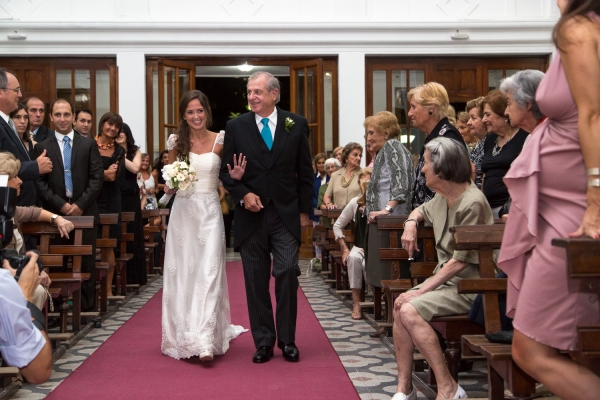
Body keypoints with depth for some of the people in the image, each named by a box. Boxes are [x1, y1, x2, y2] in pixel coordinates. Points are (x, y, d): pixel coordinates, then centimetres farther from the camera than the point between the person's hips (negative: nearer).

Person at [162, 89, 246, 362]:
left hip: (209, 213, -2)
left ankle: (205, 341, -9)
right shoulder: (177, 143, 5)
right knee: (182, 275, 6)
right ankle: (183, 337, 19)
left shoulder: (220, 142, 0)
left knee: (209, 275, -8)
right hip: (182, 213, 2)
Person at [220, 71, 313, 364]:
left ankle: (287, 339, 10)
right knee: (256, 280, 5)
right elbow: (225, 171, 6)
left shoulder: (296, 124, 2)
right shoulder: (236, 126, 2)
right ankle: (263, 341, 16)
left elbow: (305, 171, 6)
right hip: (251, 214, 1)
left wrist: (305, 210, 3)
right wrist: (243, 194, -10)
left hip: (286, 213, -1)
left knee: (287, 274, -5)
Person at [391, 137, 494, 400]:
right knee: (399, 308, -5)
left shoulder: (472, 203, -20)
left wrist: (421, 291, -21)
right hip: (445, 278, 9)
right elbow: (422, 210, 34)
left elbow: (460, 261, -22)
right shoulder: (441, 197, 9)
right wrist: (411, 221, 10)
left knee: (410, 311, -24)